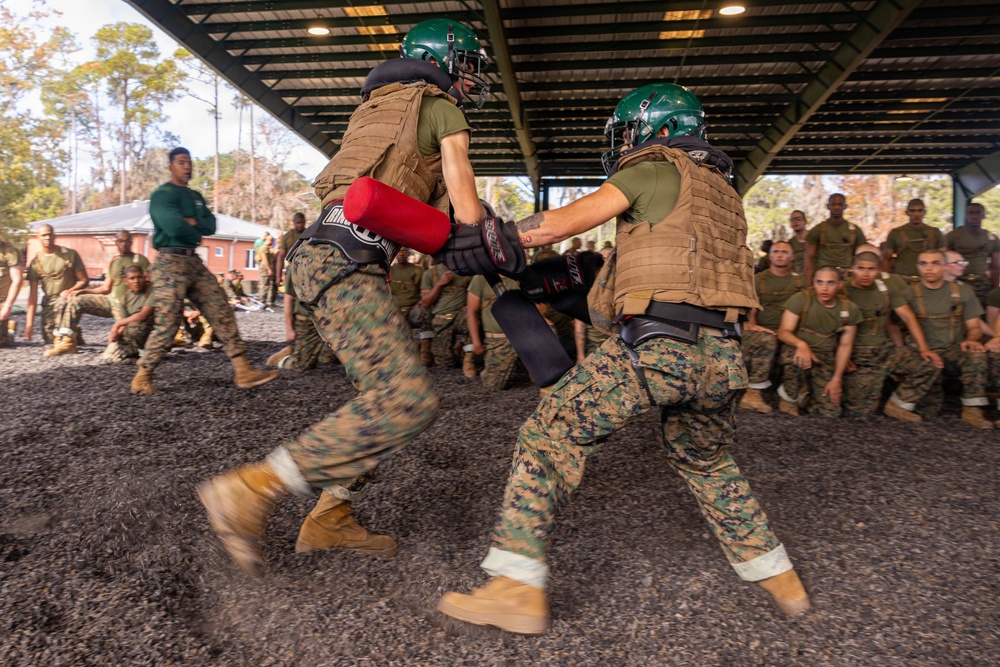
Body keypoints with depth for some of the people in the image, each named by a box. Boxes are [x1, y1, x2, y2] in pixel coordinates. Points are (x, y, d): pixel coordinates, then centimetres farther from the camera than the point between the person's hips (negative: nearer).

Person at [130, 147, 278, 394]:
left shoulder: (196, 197, 20)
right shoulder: (162, 194, -4)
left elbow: (210, 226, 7)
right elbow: (174, 227, -20)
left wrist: (191, 221, -11)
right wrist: (197, 231, -3)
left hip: (194, 261, 8)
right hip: (170, 262, -7)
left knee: (222, 312, -2)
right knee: (168, 324, -7)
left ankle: (243, 372, -5)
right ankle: (142, 377, 9)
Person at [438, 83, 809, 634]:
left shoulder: (656, 167, 5)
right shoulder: (721, 188, 28)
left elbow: (563, 223, -1)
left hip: (657, 342, -8)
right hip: (718, 354, 8)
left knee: (548, 436, -1)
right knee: (705, 463, 29)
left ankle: (518, 589, -2)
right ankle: (779, 578, 35)